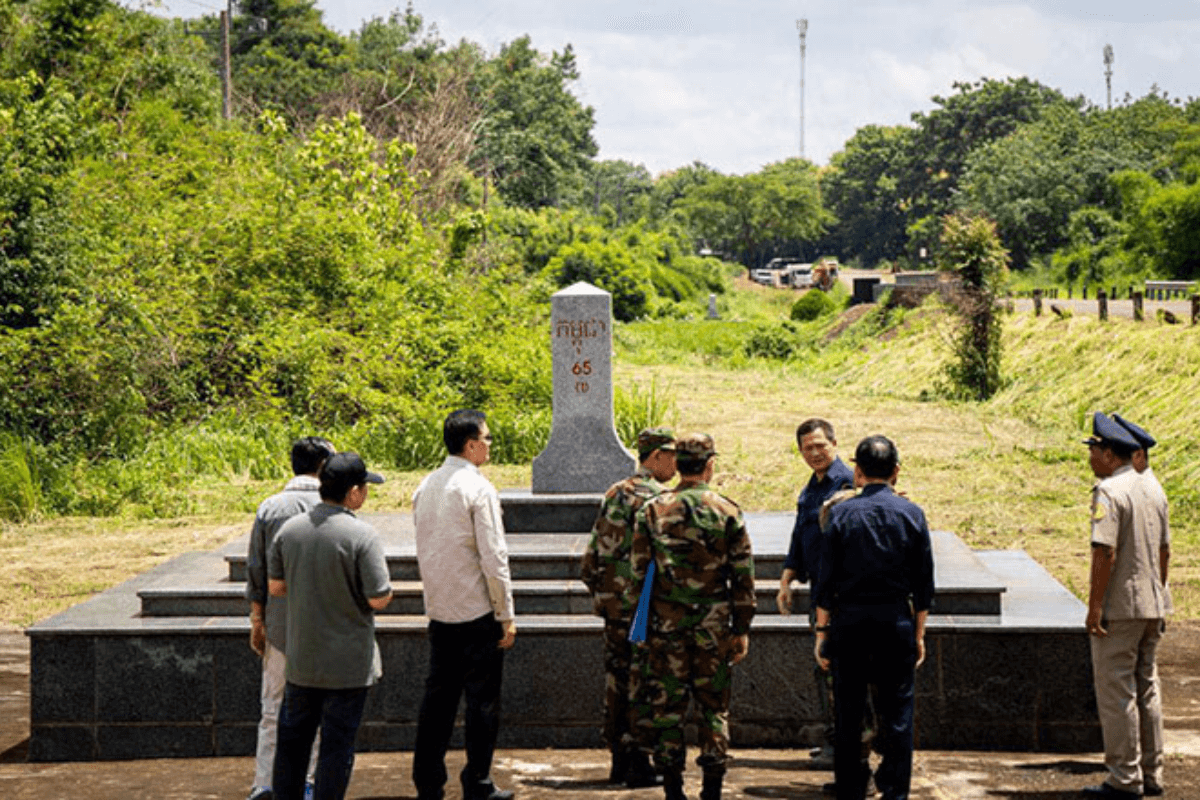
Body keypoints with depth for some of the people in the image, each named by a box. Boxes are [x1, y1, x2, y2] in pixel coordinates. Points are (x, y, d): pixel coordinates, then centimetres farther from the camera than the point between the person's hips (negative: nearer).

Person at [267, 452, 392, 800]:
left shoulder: (290, 529, -1)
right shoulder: (361, 535, -18)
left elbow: (276, 587, 6)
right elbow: (379, 599, -18)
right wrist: (386, 587, 4)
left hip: (301, 657, 5)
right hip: (347, 662, -5)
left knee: (293, 736, 17)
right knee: (337, 742, 4)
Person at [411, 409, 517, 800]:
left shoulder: (426, 486, 8)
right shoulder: (477, 488, -14)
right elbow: (493, 557, -16)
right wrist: (506, 615, -10)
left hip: (438, 609, 7)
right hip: (477, 611, -7)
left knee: (438, 695, 12)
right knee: (482, 699, 1)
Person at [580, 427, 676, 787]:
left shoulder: (613, 494, 11)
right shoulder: (659, 500, -13)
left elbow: (593, 553, 14)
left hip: (613, 605, 7)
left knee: (616, 680, 12)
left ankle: (619, 760, 18)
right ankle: (639, 764, 0)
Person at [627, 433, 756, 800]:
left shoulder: (651, 510, 0)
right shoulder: (727, 511, -2)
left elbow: (638, 571, 2)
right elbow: (743, 576, -1)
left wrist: (642, 622, 10)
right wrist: (741, 629, 5)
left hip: (665, 622, 1)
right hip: (713, 625, 0)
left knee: (666, 706, 6)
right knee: (714, 707, 7)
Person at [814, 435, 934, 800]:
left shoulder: (842, 513, -3)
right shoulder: (911, 514, 0)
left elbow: (826, 578, -3)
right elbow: (923, 582, 2)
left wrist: (822, 631, 4)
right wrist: (918, 634, 10)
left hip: (849, 620, 0)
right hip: (896, 620, 0)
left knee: (847, 714, 8)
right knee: (896, 712, 6)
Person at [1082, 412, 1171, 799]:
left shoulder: (1108, 491, -14)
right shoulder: (1153, 489, 12)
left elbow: (1105, 552, -21)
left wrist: (1094, 605, -19)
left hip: (1119, 608, -8)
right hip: (1152, 606, 9)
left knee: (1116, 691, -3)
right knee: (1146, 688, 14)